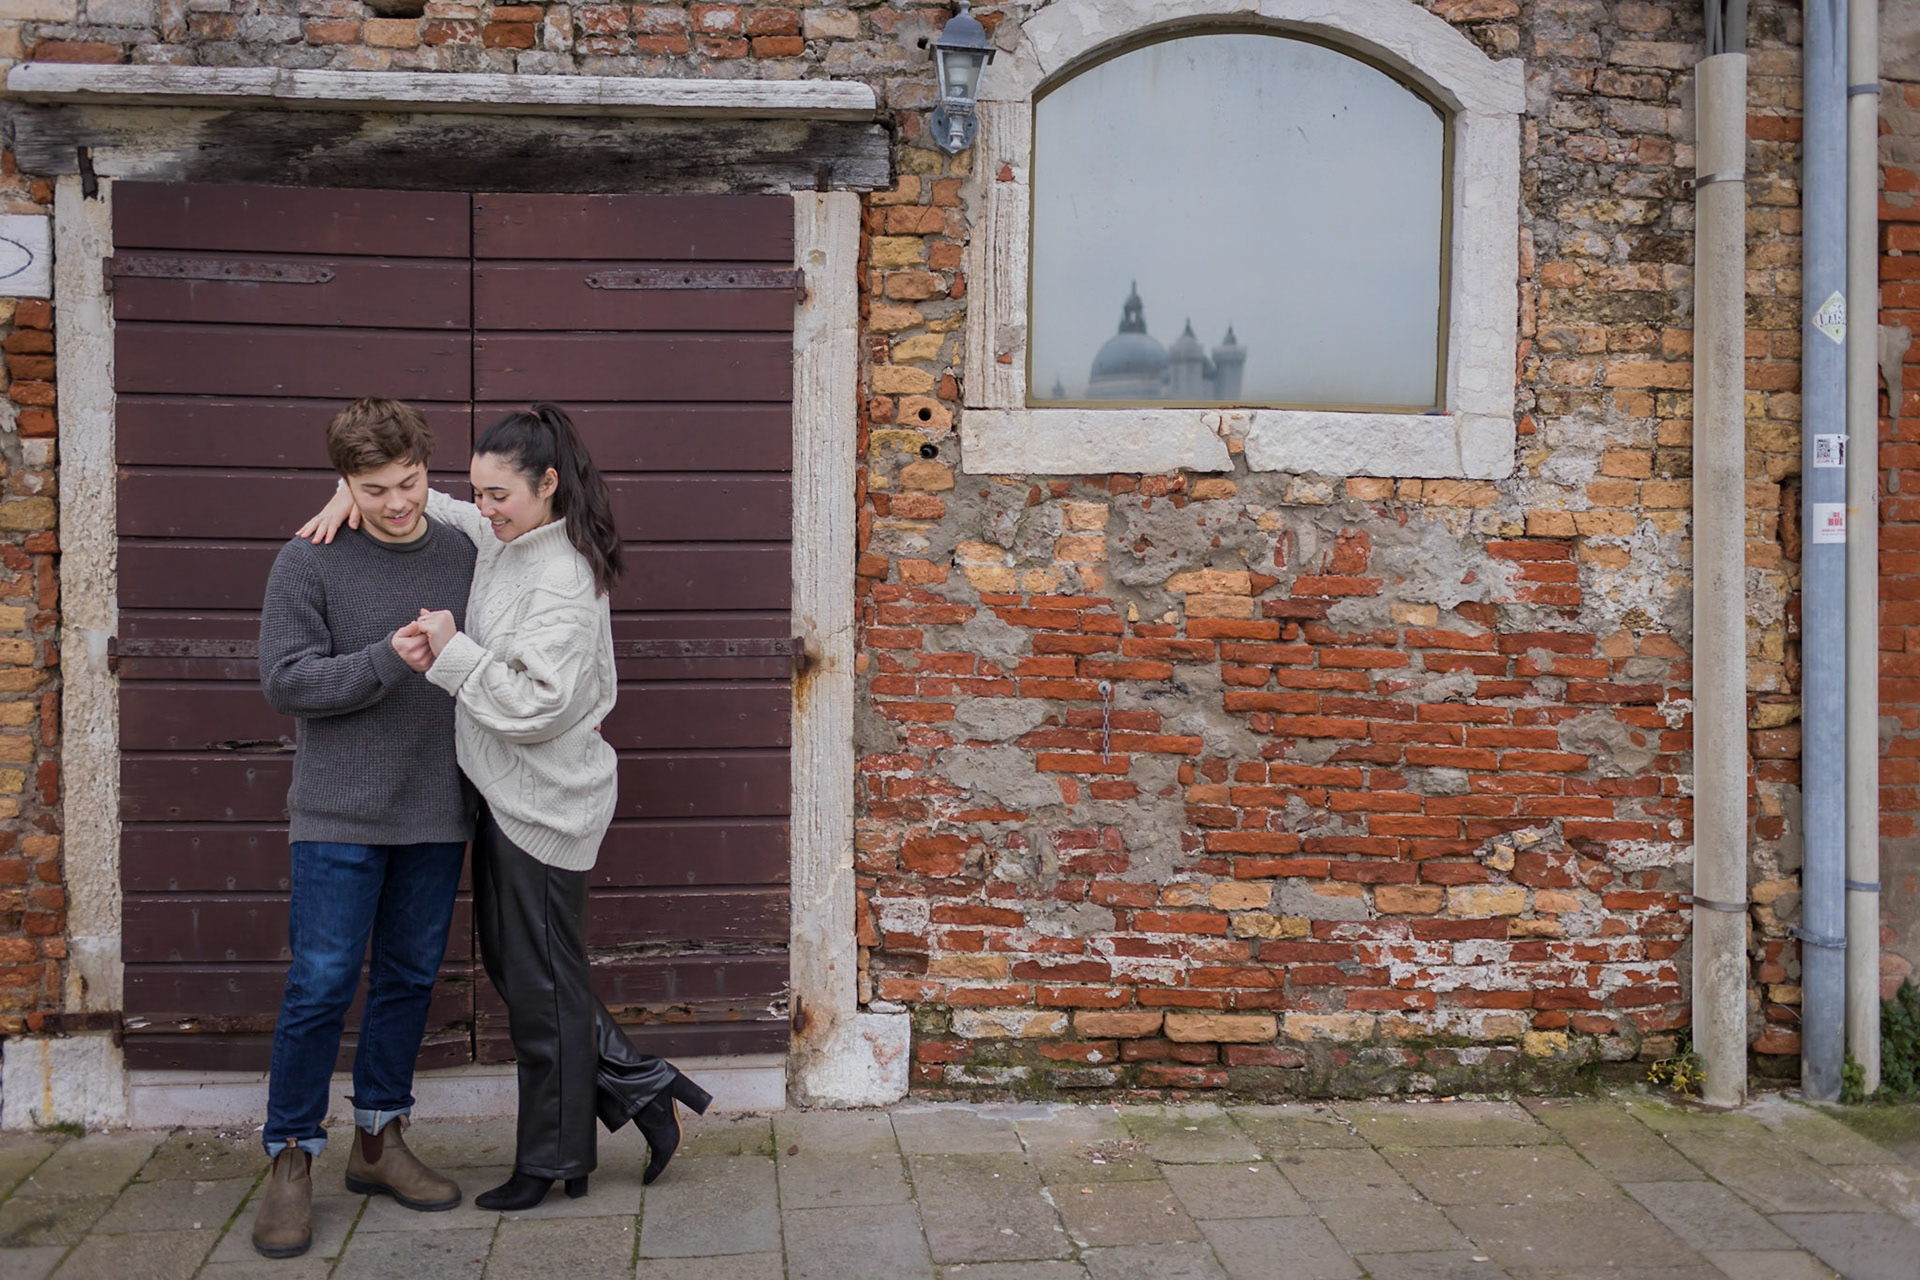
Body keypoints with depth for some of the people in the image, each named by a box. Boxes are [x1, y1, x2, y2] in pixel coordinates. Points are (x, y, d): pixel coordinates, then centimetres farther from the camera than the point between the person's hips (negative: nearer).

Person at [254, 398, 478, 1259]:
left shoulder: (464, 558, 5)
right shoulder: (307, 563, -6)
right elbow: (284, 682, -11)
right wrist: (386, 660, -21)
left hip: (436, 813, 4)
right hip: (340, 813, -4)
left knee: (410, 977, 12)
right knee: (321, 984, -2)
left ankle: (378, 1140, 27)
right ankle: (291, 1158, 13)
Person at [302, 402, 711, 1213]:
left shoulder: (565, 582, -21)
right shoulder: (497, 540, 7)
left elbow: (535, 705, -27)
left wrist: (451, 652, -23)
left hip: (544, 807, -9)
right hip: (503, 795, 10)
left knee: (543, 983, 4)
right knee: (509, 962, 16)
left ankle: (553, 1161, 21)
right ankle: (641, 1091, 26)